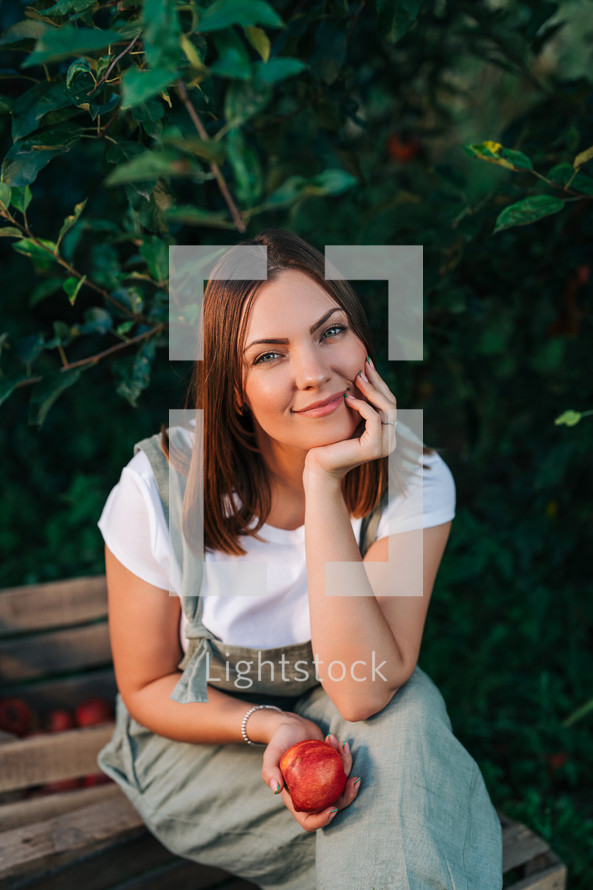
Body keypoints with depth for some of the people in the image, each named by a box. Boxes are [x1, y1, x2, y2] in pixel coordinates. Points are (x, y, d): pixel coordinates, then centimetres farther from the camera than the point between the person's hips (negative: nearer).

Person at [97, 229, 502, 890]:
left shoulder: (414, 481, -19)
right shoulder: (160, 486, -22)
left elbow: (365, 693, -30)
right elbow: (146, 689, -9)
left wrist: (325, 484, -35)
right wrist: (269, 725, -27)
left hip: (351, 731, 3)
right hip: (198, 747, -2)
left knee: (405, 715, -31)